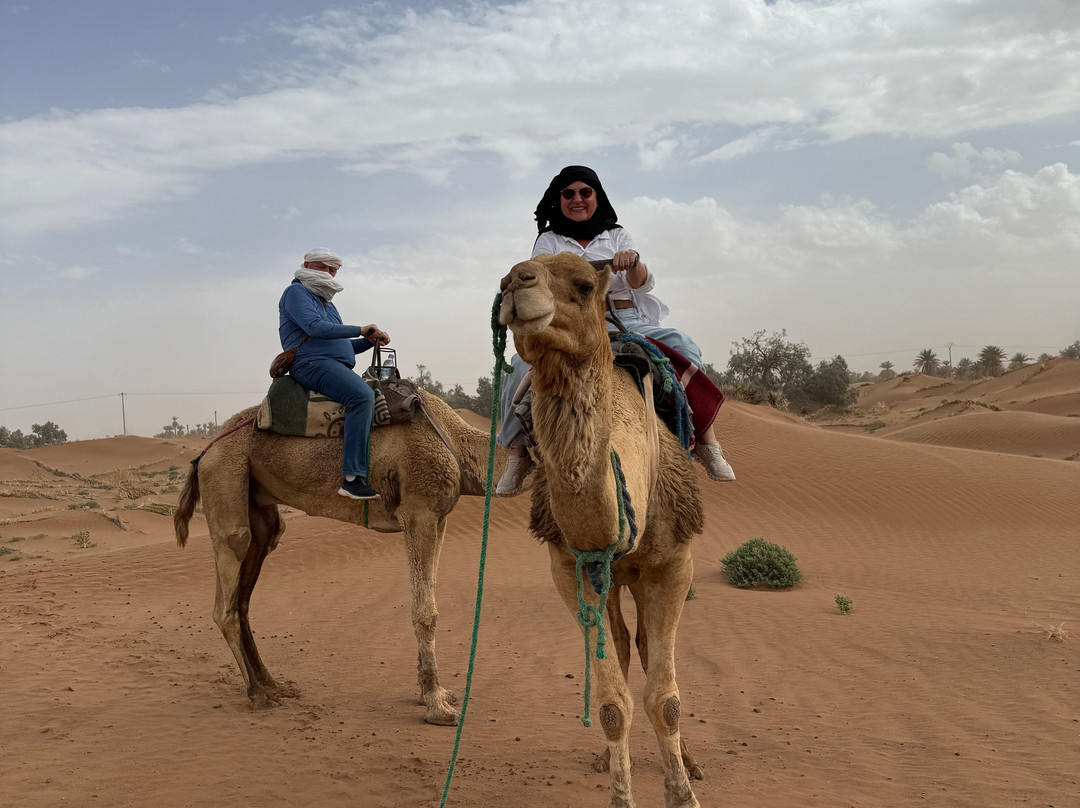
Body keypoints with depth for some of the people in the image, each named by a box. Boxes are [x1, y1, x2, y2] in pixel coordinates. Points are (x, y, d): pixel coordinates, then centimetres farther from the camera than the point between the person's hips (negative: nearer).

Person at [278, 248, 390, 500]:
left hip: (338, 369, 10)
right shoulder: (296, 292, -1)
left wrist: (371, 340, 9)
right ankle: (352, 478, -41)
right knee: (362, 396, -33)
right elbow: (316, 328, -17)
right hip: (312, 365, -10)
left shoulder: (327, 303, 29)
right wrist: (360, 330, -10)